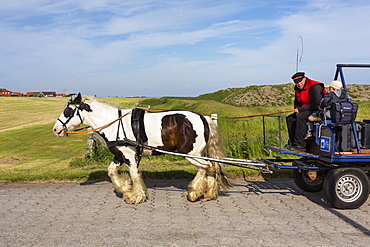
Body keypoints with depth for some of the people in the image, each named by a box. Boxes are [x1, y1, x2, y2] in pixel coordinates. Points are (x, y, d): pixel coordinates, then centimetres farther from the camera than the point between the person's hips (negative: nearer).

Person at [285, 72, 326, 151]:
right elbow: (297, 102, 21)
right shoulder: (297, 88, 9)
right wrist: (296, 109, -3)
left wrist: (301, 109, -21)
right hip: (305, 110, 10)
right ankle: (291, 143, 3)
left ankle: (300, 145, -31)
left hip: (318, 110, -10)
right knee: (290, 118, 2)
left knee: (300, 117, -32)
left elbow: (317, 104, -25)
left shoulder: (314, 87, -20)